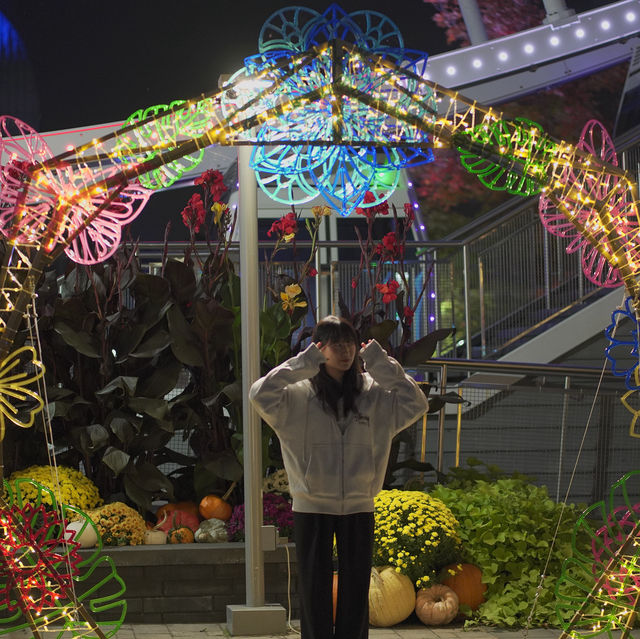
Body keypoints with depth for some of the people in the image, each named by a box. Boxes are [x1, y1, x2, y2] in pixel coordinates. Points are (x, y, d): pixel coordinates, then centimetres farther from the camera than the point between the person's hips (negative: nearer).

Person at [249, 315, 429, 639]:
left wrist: (381, 365, -8)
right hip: (312, 509, -2)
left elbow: (415, 403, -6)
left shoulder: (373, 393, 3)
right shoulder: (298, 395, -5)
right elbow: (260, 394, -20)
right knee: (315, 590, 4)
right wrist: (302, 363, -16)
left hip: (359, 508, 2)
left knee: (356, 589, 7)